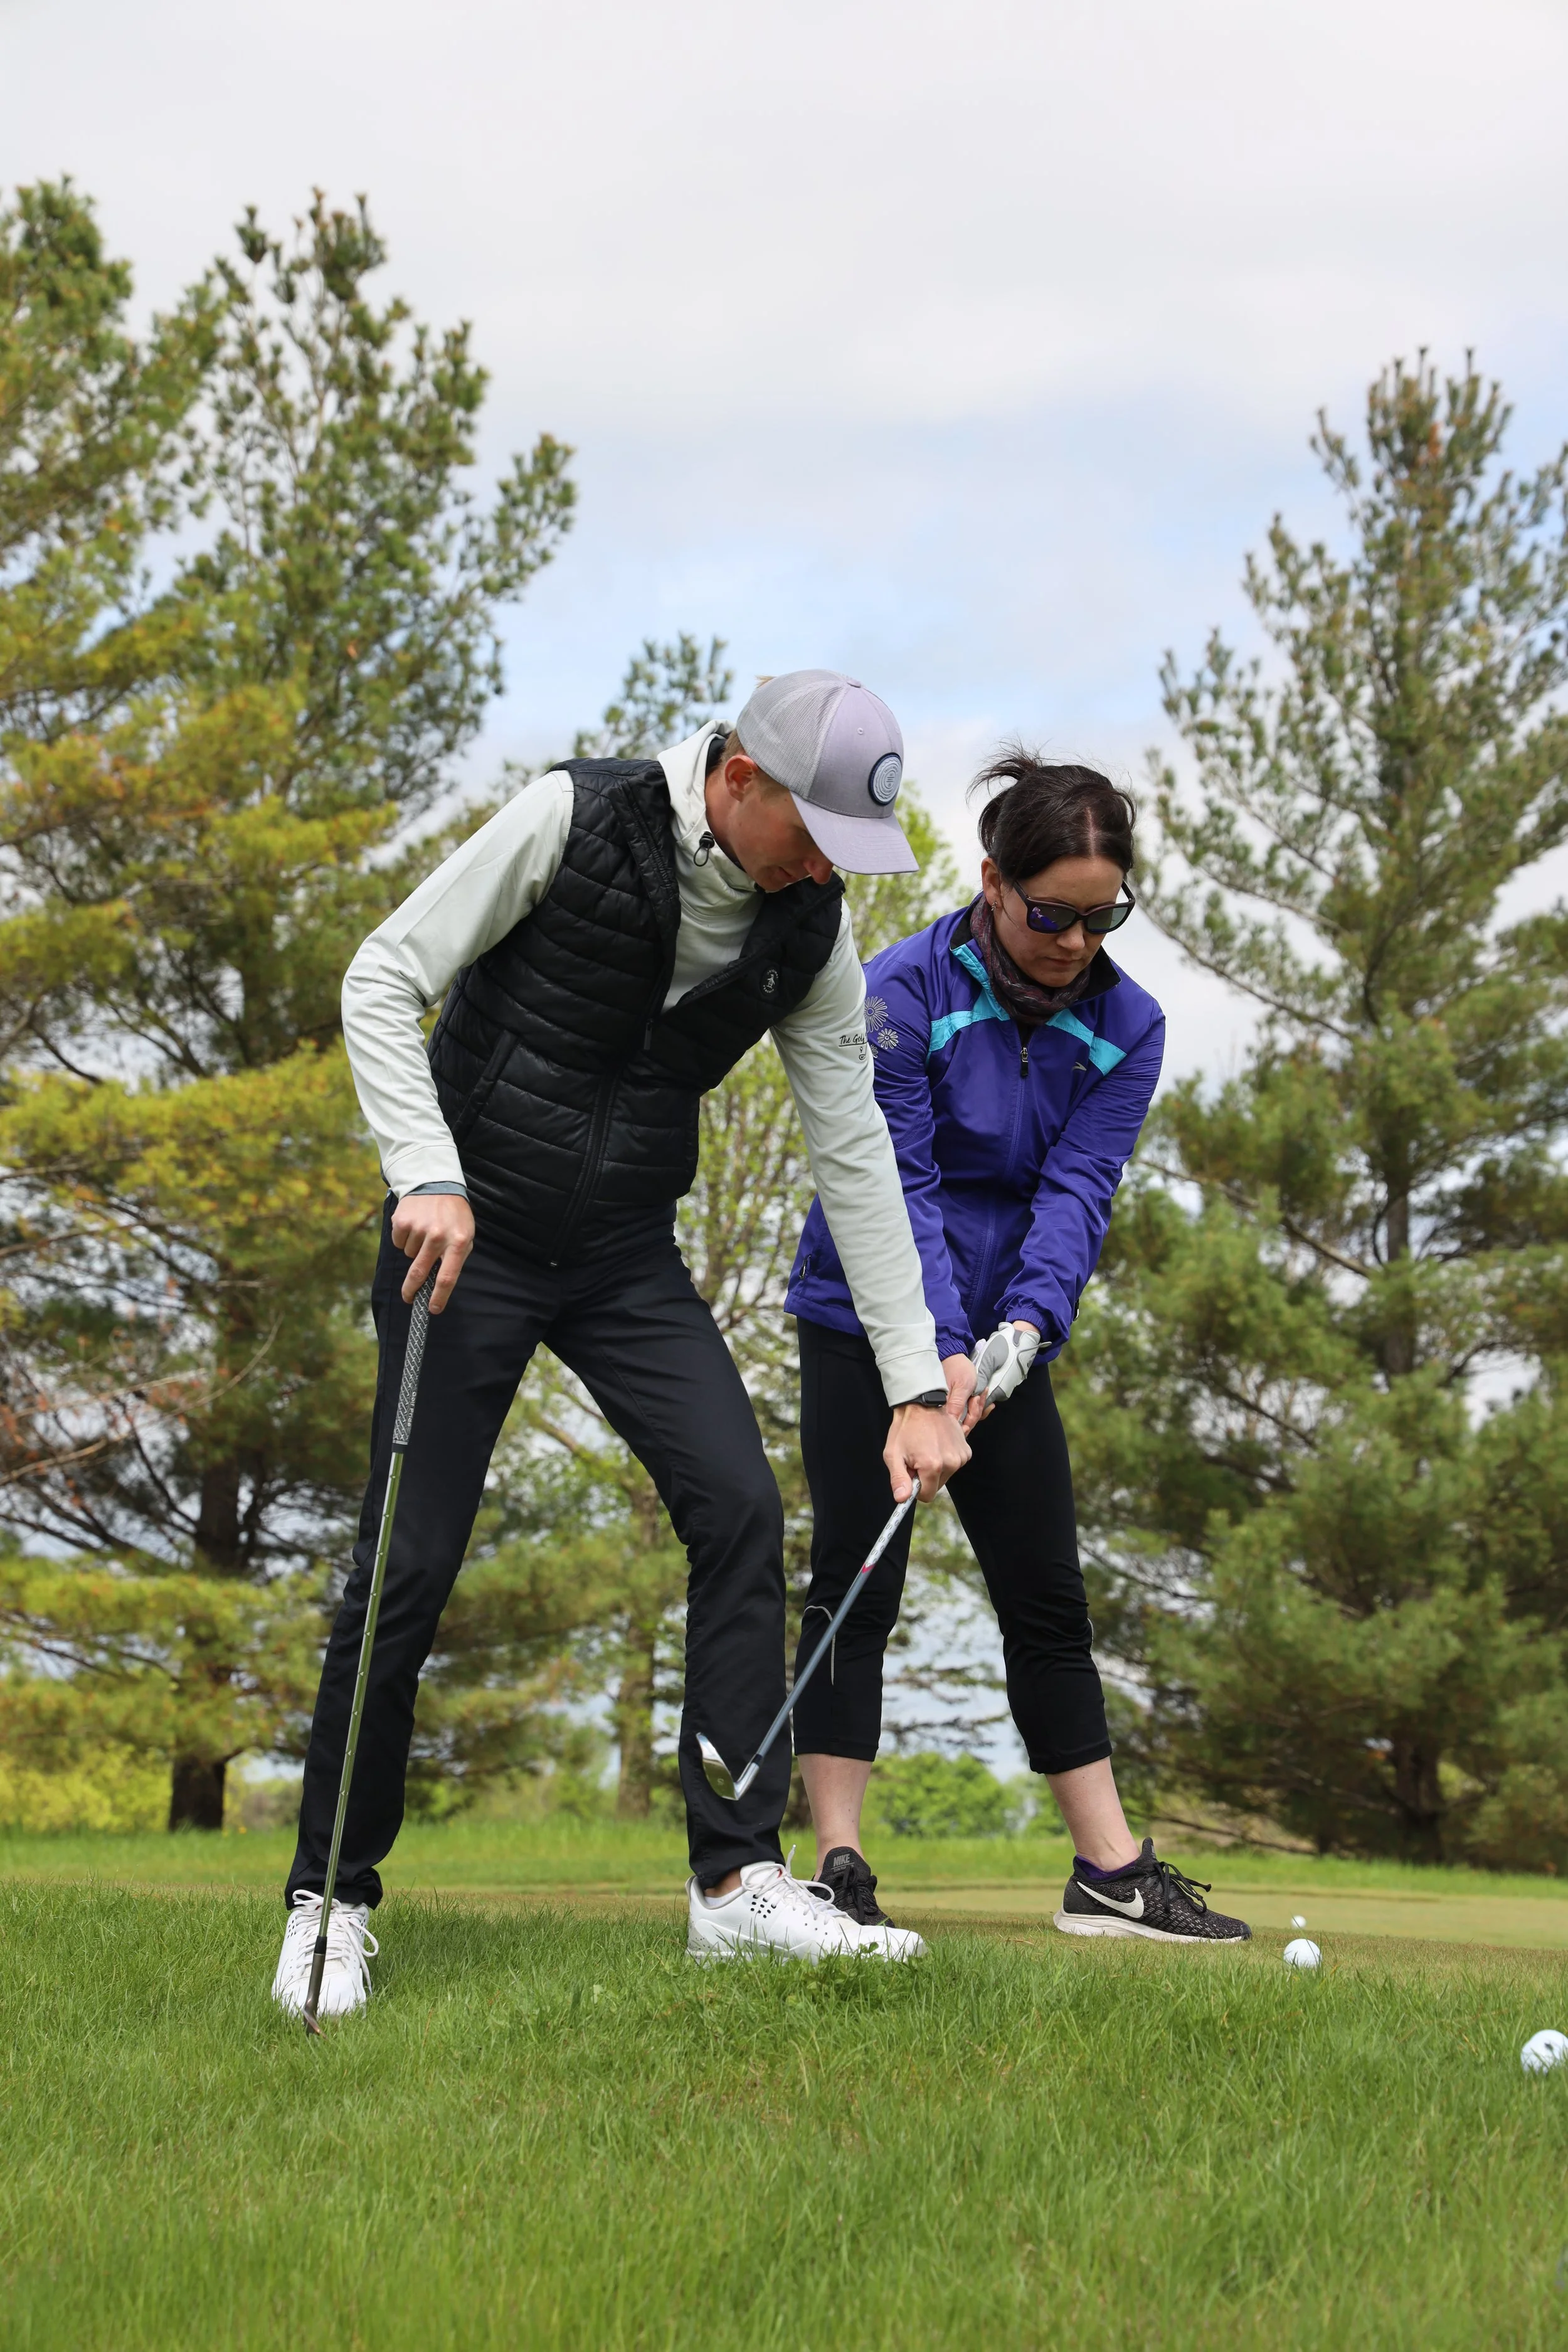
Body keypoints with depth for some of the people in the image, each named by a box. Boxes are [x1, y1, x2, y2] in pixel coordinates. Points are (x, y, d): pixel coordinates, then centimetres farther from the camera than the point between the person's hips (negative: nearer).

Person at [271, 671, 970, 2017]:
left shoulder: (812, 928, -4)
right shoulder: (575, 819, -17)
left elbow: (854, 1154, -1)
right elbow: (386, 980, -14)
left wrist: (918, 1386, -3)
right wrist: (428, 1177, -26)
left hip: (628, 1253, 4)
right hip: (468, 1236, -4)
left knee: (740, 1507, -11)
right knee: (410, 1565, -5)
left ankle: (739, 1882, -5)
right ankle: (330, 1903, 10)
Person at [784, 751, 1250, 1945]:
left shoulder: (1126, 1026, -3)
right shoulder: (902, 992, -16)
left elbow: (1078, 1190, -12)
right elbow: (898, 1184, -19)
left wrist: (1022, 1328, -27)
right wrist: (938, 1350, -29)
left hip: (1004, 1340, 4)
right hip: (868, 1323, -4)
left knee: (1049, 1598, 5)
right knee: (857, 1589, -5)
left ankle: (1111, 1874, 8)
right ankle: (839, 1863, -2)